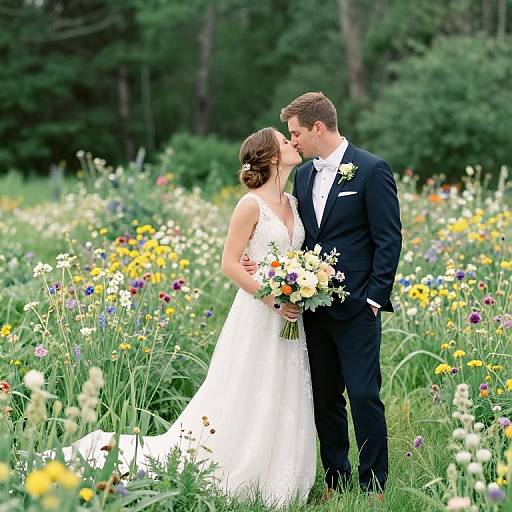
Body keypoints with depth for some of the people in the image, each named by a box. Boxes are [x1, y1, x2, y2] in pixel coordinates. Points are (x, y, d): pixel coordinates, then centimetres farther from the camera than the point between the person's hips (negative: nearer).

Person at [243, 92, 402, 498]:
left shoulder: (372, 170, -8)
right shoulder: (303, 176, 13)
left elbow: (389, 240, -9)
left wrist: (374, 298, -13)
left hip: (356, 307, -7)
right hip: (314, 307, 7)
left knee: (364, 395, -5)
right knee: (325, 398, 10)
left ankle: (373, 486, 6)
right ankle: (336, 481, 20)